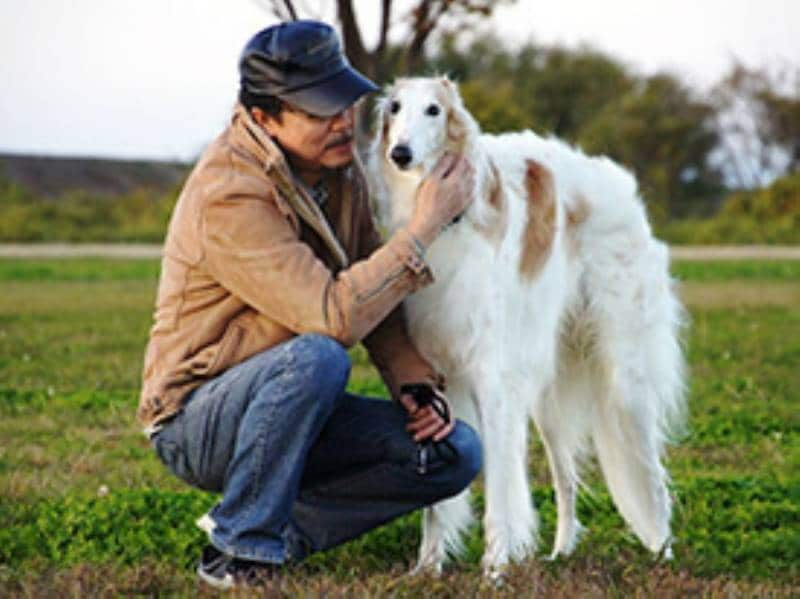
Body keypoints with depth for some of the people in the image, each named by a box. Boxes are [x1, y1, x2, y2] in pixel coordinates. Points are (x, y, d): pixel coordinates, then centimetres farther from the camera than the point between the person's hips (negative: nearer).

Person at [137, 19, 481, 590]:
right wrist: (427, 224, -27)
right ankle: (240, 548, -20)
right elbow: (337, 314, -33)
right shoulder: (228, 198, -25)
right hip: (197, 416, -7)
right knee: (316, 357, -37)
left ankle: (279, 526, 1)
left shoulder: (339, 167, 1)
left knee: (456, 452, -8)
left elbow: (376, 298, 10)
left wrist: (415, 383, -5)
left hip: (293, 410, 7)